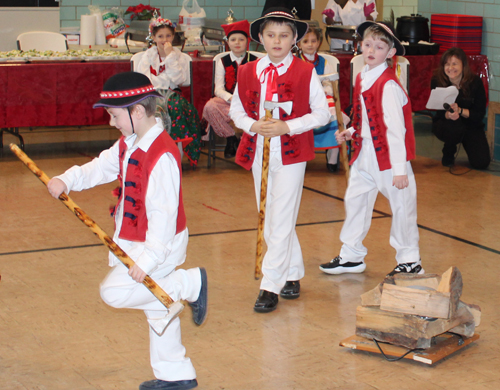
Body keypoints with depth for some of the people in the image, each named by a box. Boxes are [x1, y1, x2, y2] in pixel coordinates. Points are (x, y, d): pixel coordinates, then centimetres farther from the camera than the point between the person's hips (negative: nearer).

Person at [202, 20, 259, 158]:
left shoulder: (254, 61, 7)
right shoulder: (222, 62, 9)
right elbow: (218, 89, 1)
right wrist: (231, 98, -20)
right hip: (226, 101, 2)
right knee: (210, 106, -31)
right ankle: (231, 138, -13)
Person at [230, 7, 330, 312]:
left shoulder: (306, 72, -5)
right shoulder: (247, 72, 6)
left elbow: (323, 113, -4)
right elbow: (236, 110, 12)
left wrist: (286, 126, -16)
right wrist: (253, 125, -10)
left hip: (291, 153, -5)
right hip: (258, 153, 5)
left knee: (281, 221, -8)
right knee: (271, 220, 12)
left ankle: (271, 287, -4)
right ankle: (293, 276, 27)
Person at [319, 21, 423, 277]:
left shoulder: (389, 85, -18)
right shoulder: (361, 79, 8)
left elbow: (395, 128, -20)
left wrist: (400, 169, -20)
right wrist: (352, 132, 3)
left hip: (388, 155, -8)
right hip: (364, 152, 8)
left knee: (401, 205, 3)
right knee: (355, 200, 12)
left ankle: (410, 262, 16)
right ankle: (352, 257, 25)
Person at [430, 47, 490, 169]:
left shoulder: (475, 82, -17)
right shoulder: (437, 82, -17)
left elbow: (480, 113, -15)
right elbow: (439, 112, -15)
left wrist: (460, 111, -32)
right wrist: (448, 114, -39)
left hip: (471, 125, 1)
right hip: (445, 123, -1)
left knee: (481, 163, -15)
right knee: (455, 128, -39)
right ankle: (448, 154, -3)